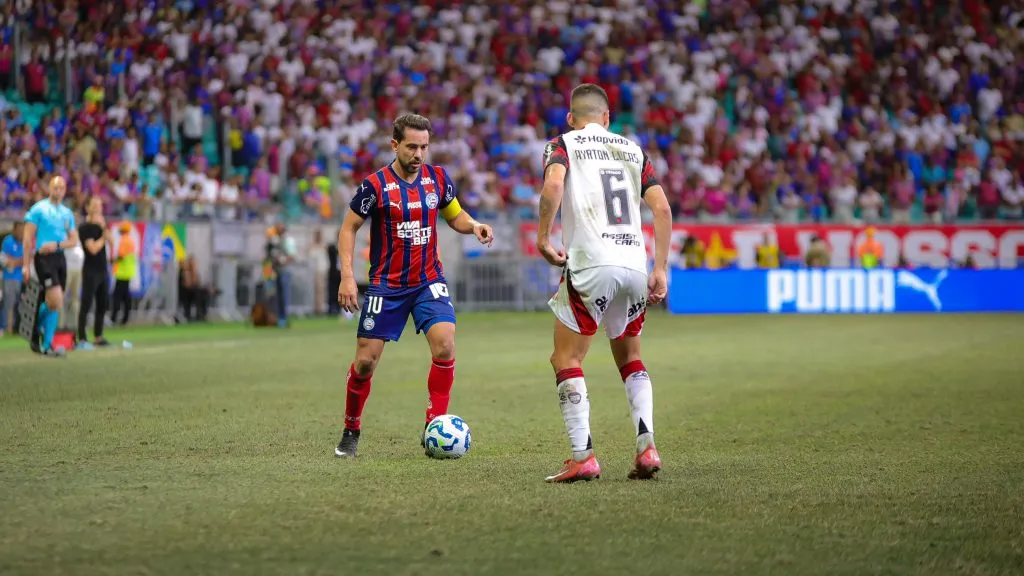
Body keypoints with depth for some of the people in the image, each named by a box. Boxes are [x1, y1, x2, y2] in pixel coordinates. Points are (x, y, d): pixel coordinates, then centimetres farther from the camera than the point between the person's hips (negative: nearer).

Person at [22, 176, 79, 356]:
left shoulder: (67, 213, 14)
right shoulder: (38, 209, -2)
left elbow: (74, 240, 12)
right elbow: (28, 237, -4)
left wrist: (57, 245, -8)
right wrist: (26, 265, -8)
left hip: (59, 258, 6)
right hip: (44, 258, -6)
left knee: (52, 303, 9)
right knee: (56, 302, -16)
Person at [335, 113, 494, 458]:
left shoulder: (438, 179, 0)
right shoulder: (376, 185, -10)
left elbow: (454, 215, 15)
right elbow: (349, 228, -1)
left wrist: (474, 226, -8)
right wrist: (347, 276, -11)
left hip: (429, 282, 2)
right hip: (386, 286, -2)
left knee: (445, 346, -20)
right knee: (366, 361, -1)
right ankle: (351, 430, 21)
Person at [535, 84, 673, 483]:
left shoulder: (563, 144, 8)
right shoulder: (632, 149, 19)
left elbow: (553, 185, -14)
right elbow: (662, 208, 10)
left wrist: (543, 237, -4)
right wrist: (660, 269, 11)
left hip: (591, 265, -4)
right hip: (635, 264, 4)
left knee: (566, 360, 4)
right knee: (630, 358, 20)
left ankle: (583, 457, -7)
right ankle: (647, 446, 4)